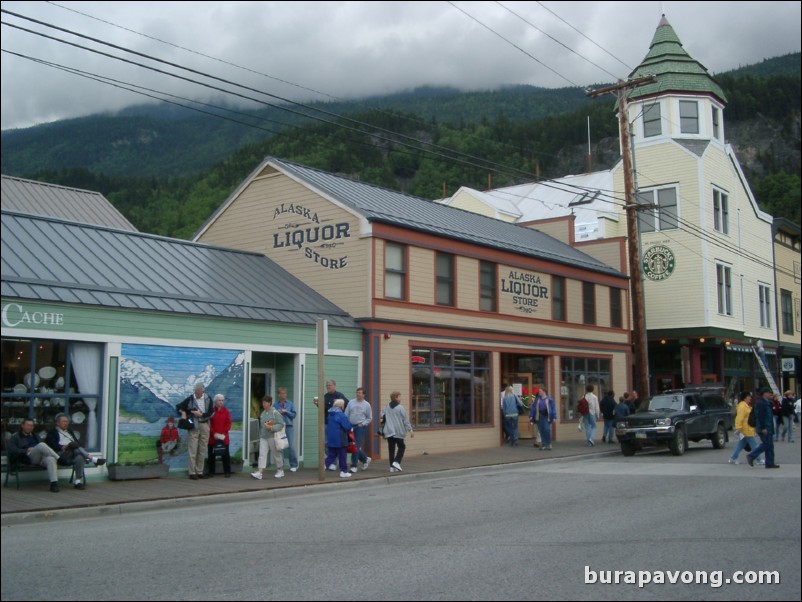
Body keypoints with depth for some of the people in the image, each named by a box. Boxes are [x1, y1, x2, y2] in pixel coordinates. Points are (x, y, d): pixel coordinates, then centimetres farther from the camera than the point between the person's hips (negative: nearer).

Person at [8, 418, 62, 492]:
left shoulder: (35, 436, 35)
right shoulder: (15, 437, 18)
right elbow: (12, 450, 1)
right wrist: (26, 450, -10)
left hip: (41, 456, 4)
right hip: (28, 457, -4)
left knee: (51, 459, -35)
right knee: (41, 445, -36)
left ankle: (54, 483, -45)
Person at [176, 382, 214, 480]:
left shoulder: (208, 399, 2)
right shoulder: (190, 399, 0)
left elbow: (211, 412, -2)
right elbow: (179, 406, 8)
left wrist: (201, 414, -15)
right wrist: (183, 412, -10)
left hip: (204, 425, 2)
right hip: (193, 426, -2)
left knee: (202, 450, 6)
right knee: (193, 449, -5)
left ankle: (199, 472, 13)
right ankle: (192, 472, -1)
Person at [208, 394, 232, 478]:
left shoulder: (226, 411, 7)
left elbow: (228, 424, 4)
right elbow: (209, 424, -2)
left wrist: (224, 433, -8)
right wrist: (214, 433, -11)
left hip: (224, 437, 1)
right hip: (212, 437, -1)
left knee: (225, 454, 0)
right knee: (211, 454, 3)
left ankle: (227, 472, 5)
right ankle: (211, 472, 12)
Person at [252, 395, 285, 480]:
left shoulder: (275, 412, -10)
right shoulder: (263, 413, 9)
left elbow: (281, 424, -13)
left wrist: (271, 427, -22)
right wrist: (260, 434, 12)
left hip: (272, 437, -5)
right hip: (263, 437, 5)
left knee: (276, 454, 8)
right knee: (262, 454, -6)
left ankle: (280, 471, 25)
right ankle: (259, 473, -13)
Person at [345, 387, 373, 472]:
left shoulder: (367, 405, 0)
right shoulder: (351, 402, 7)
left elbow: (369, 418, 5)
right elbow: (346, 415, 8)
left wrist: (363, 424, -9)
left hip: (360, 427, -4)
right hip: (351, 426, 4)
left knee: (356, 447, -8)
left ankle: (354, 465, 1)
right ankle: (365, 459, 28)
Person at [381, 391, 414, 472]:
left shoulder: (386, 407, 4)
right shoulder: (400, 408, -10)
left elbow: (382, 415, 7)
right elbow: (406, 420, -7)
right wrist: (410, 430, -1)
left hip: (389, 431, 5)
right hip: (398, 432, -4)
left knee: (391, 449, 8)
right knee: (402, 447, 10)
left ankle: (392, 467, 6)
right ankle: (396, 462, -7)